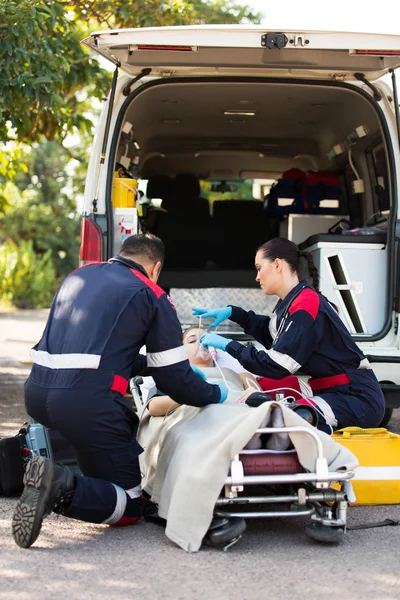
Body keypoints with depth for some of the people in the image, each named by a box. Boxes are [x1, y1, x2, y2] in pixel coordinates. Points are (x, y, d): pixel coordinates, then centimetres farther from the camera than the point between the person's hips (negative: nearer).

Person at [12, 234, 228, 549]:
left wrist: (148, 364, 41)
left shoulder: (80, 275, 23)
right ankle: (61, 488, -21)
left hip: (36, 392, 8)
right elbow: (175, 379, 6)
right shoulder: (151, 296, 5)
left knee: (126, 422, 34)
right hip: (88, 401, -7)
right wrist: (216, 394, 24)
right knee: (130, 507, 5)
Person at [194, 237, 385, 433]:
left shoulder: (306, 305, -19)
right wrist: (231, 313, 17)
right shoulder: (292, 302, 8)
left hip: (358, 399, -10)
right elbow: (272, 334, 29)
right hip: (331, 393, 10)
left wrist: (228, 345, -11)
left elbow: (276, 366, -22)